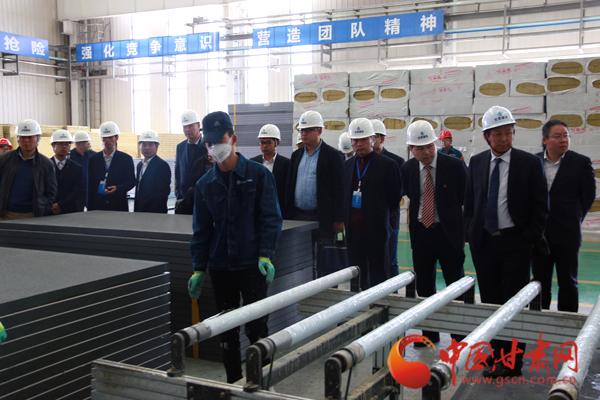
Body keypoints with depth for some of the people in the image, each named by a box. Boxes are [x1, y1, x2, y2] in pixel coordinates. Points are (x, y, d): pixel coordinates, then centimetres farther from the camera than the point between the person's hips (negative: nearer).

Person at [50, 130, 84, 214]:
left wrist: (60, 205, -12)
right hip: (49, 213, 0)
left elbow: (79, 193, -2)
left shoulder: (77, 168, 7)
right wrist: (51, 207, -13)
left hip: (71, 213, 1)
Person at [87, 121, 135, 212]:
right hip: (97, 206, 2)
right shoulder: (94, 159, 9)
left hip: (119, 207, -1)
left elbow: (132, 181, 3)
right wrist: (90, 208, 1)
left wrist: (118, 188, -17)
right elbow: (90, 185, 8)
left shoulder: (126, 159, 3)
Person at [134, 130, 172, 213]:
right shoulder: (140, 165, 14)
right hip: (139, 210, 7)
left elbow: (163, 192, -14)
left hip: (155, 212, -7)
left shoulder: (162, 165, -10)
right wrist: (136, 209, 12)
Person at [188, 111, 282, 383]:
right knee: (226, 330, 11)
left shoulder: (258, 175, -4)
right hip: (219, 266, 4)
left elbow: (271, 218, -6)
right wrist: (198, 269, 6)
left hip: (252, 265, -4)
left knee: (256, 327, 0)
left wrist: (266, 255, -16)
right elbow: (202, 229, 10)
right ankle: (233, 383, 25)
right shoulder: (205, 184, 7)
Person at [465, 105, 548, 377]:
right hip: (483, 241, 3)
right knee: (490, 301, 8)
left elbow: (540, 206, -2)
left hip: (516, 242, -3)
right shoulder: (476, 162, 6)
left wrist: (530, 239, -9)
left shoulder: (529, 163, -4)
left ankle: (512, 362, 10)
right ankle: (497, 357, 20)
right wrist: (471, 234, 5)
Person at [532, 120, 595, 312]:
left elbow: (588, 195, 2)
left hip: (567, 233, -2)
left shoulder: (581, 162, -6)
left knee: (568, 282, 7)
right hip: (539, 232, 3)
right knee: (540, 281, 12)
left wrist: (573, 219, 4)